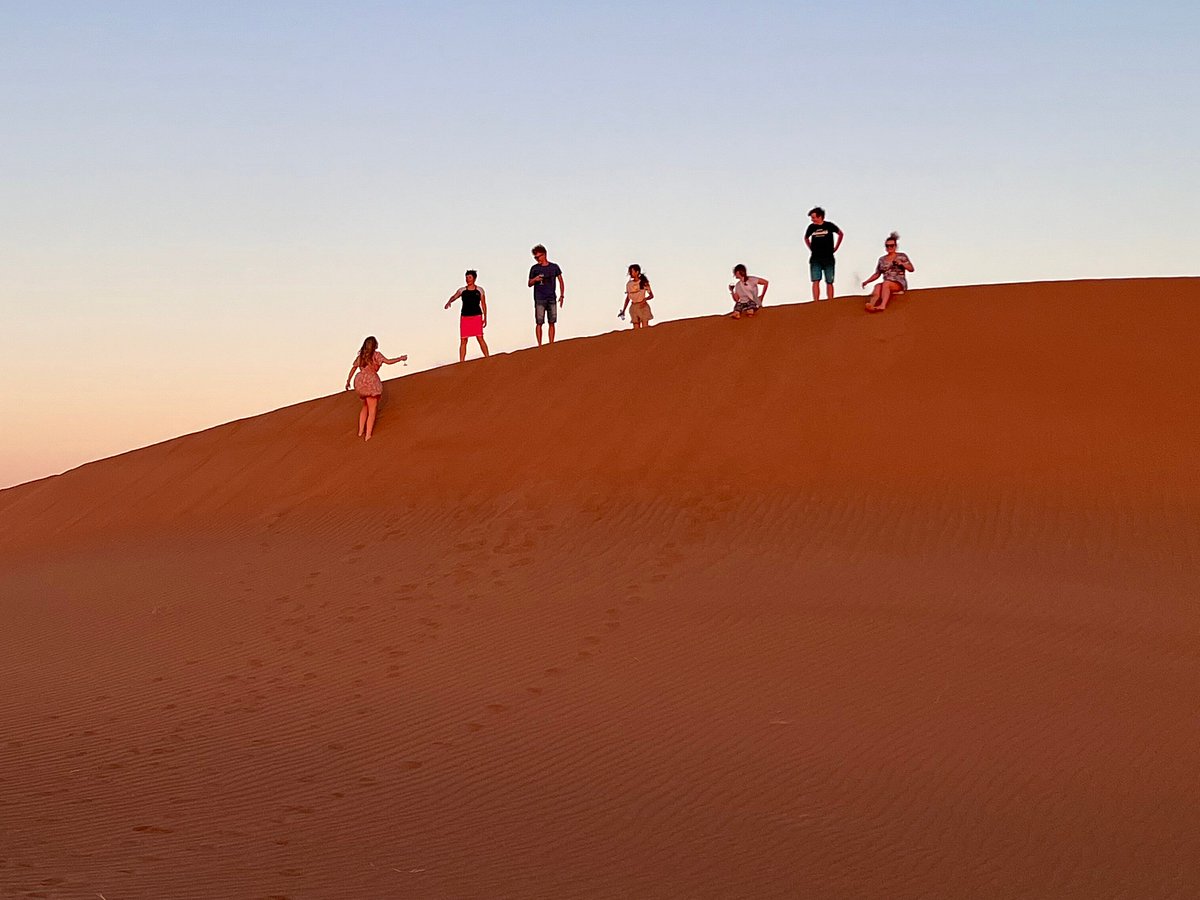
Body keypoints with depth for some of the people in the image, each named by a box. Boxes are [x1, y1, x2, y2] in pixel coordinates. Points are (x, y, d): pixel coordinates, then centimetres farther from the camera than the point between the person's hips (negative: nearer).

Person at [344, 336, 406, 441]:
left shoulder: (361, 355, 11)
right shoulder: (376, 354, -7)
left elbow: (353, 368, 12)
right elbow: (388, 362, -15)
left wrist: (348, 381, 21)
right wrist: (400, 358, -3)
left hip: (360, 381, 6)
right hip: (371, 382, -6)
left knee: (365, 407, 26)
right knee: (372, 410, 5)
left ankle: (360, 431, 21)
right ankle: (368, 436, 5)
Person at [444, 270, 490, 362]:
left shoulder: (480, 290, 7)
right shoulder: (462, 290, 9)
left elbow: (483, 304, 9)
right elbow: (454, 297, -6)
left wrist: (485, 318, 4)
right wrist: (448, 302, -29)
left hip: (476, 317, -2)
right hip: (465, 317, 2)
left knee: (480, 338, -12)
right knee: (463, 341, -1)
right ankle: (461, 362, 2)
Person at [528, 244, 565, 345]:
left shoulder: (554, 267, 7)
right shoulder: (534, 268, 4)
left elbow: (560, 281, 12)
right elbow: (530, 284, 10)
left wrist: (562, 295, 4)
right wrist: (534, 280, -13)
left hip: (551, 299, 2)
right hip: (539, 299, -2)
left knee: (552, 322, 3)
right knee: (539, 323, -6)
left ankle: (551, 345, 8)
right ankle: (540, 345, -4)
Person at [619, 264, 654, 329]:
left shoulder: (643, 282, -1)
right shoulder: (629, 284, 10)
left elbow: (651, 295, 1)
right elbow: (627, 298, 17)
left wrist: (645, 299, -19)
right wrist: (623, 311, 14)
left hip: (643, 307, -4)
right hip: (633, 307, 4)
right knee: (636, 330, -1)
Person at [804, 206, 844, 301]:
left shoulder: (829, 226, -4)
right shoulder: (811, 227, 2)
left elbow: (841, 234, 12)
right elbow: (806, 238, 22)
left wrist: (835, 248, 11)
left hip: (828, 258, -1)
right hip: (815, 259, 1)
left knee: (829, 282, 3)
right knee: (816, 281, -9)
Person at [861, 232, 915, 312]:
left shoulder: (902, 256, 9)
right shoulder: (882, 259, 18)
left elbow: (912, 269, 2)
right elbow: (877, 274, 20)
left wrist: (901, 263, -14)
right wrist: (867, 281, 6)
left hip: (900, 283, -3)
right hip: (886, 284, 3)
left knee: (886, 283, -36)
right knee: (878, 286, -33)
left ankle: (882, 306, -57)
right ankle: (871, 305, -59)